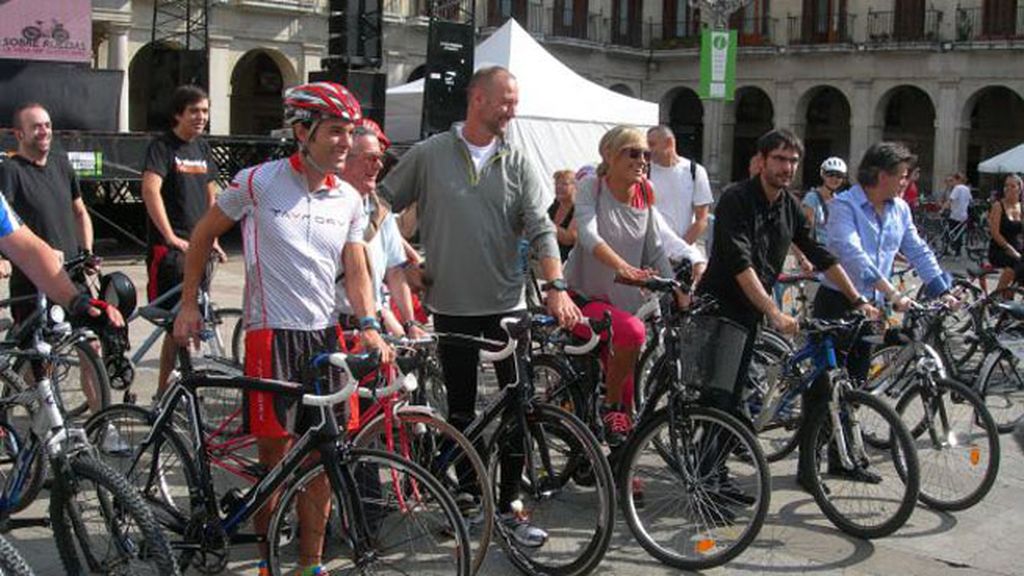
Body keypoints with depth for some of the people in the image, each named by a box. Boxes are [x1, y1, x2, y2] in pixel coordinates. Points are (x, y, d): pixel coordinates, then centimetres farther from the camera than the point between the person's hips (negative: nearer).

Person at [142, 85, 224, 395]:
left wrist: (213, 239, 16)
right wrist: (170, 237, -27)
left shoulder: (202, 147, 16)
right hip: (171, 247, -7)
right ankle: (164, 391, -2)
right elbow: (150, 190, -20)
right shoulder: (163, 145, -7)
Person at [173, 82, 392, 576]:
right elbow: (203, 235, 5)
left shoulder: (349, 200, 6)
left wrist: (368, 325, -11)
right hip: (271, 333, -4)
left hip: (324, 335, 4)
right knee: (275, 454, 0)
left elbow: (355, 270, 6)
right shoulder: (258, 182, -7)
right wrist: (189, 305, 5)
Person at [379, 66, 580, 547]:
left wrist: (556, 286, -18)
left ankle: (509, 503, 14)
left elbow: (541, 228, -4)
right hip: (452, 304, -1)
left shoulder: (517, 163, 4)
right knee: (460, 409, 10)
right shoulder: (429, 155, 0)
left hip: (508, 304, 1)